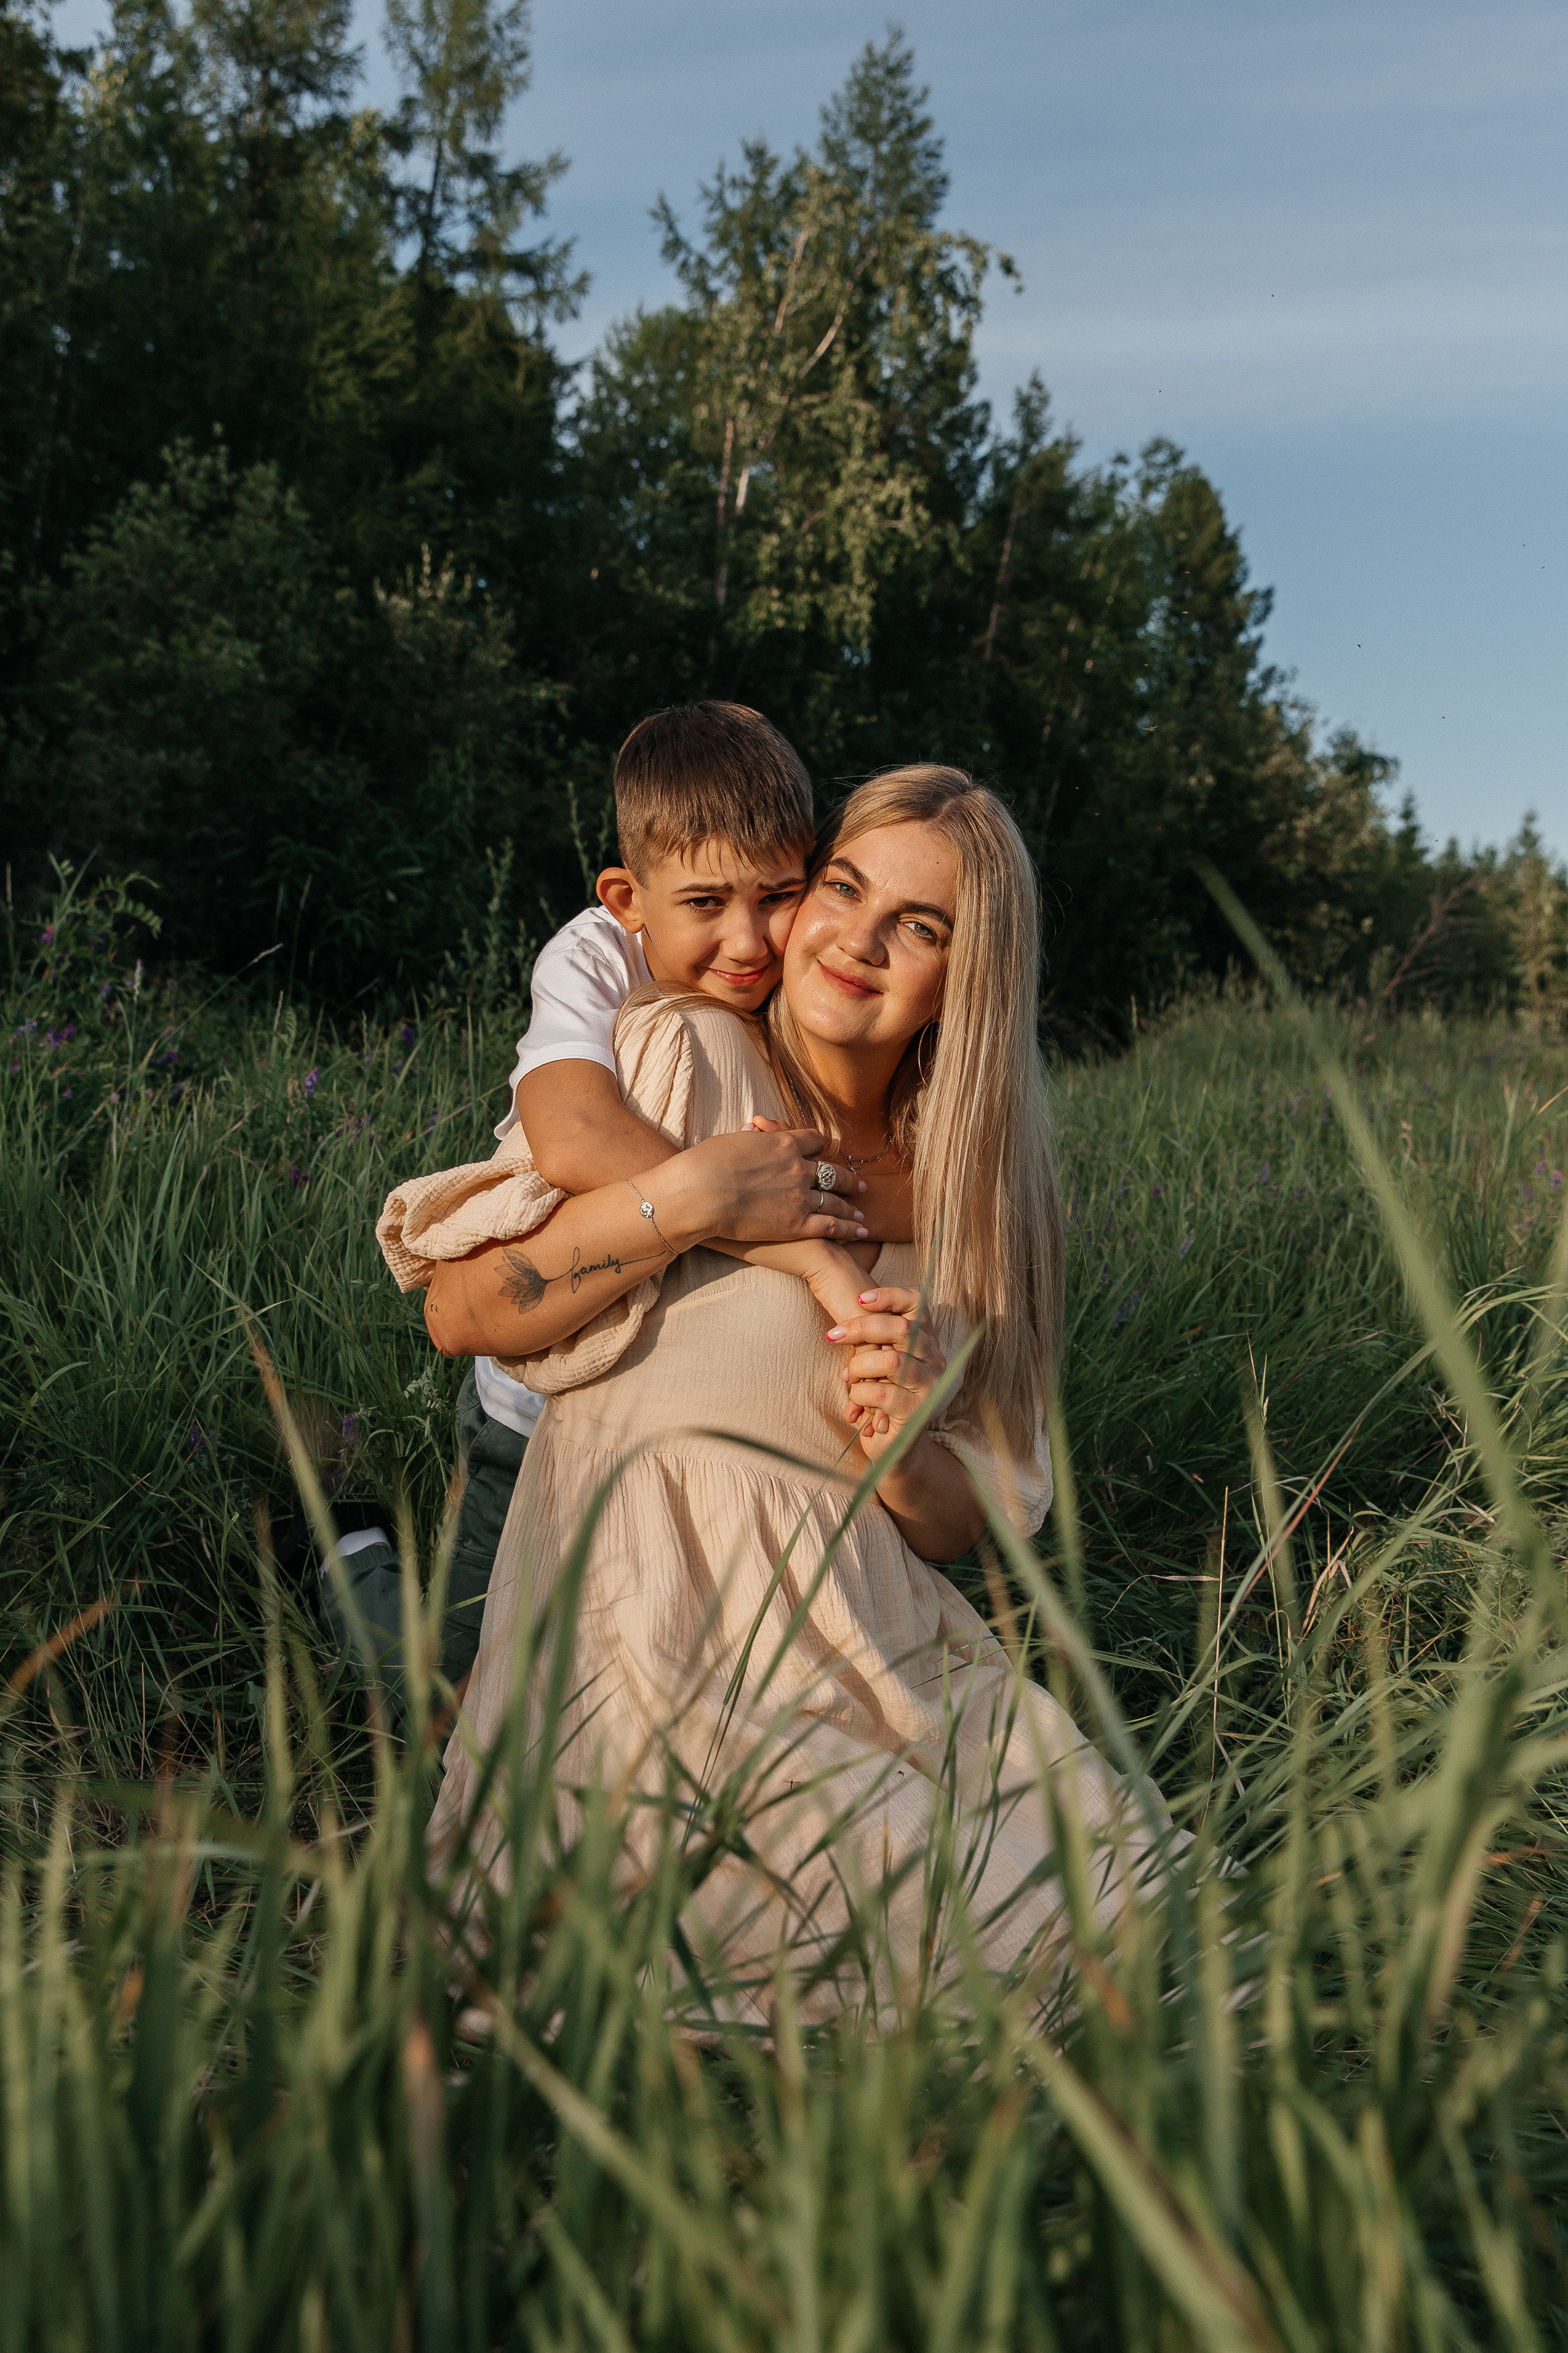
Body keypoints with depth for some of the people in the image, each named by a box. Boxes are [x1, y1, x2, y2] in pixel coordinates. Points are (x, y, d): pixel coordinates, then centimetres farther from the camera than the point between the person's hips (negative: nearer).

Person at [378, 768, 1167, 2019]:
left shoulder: (970, 1187, 10)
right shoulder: (680, 1059, -3)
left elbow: (967, 1525, 11)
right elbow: (460, 1313, -5)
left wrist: (903, 1444, -12)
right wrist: (676, 1203, -15)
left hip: (872, 1645, 5)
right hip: (656, 1636, -5)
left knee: (1101, 1892, -14)